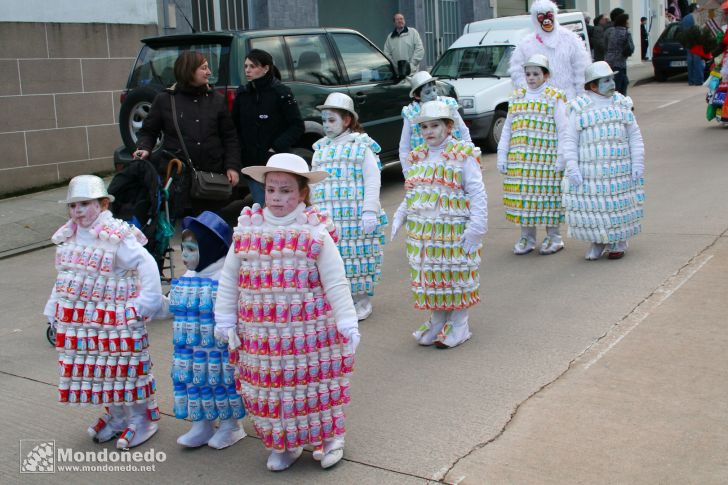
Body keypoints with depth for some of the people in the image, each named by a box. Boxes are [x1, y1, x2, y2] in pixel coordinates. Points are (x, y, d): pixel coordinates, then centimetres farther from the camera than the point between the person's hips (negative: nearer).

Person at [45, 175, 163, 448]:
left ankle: (140, 420, 17)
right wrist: (54, 311, 17)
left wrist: (144, 303, -19)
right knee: (96, 369, 14)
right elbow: (64, 276, 18)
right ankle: (115, 416, 31)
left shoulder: (118, 236, -15)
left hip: (114, 320, -7)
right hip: (78, 321, 7)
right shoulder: (69, 237, 9)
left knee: (123, 368, 1)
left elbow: (147, 266, -17)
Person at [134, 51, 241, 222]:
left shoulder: (217, 99, 8)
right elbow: (148, 131, 11)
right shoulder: (164, 99, 3)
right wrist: (144, 148, -9)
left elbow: (229, 137, 9)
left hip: (213, 175, 2)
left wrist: (232, 166, -1)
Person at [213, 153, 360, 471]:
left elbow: (336, 283, -8)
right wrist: (225, 319, 9)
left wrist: (347, 323, -9)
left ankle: (330, 437, 31)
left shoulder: (315, 233, -9)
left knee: (315, 383, 8)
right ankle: (283, 444, 32)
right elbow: (229, 279, 9)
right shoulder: (246, 231, 0)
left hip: (309, 330, -3)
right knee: (268, 388, 11)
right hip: (261, 333, 3)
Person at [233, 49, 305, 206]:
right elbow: (235, 125, 13)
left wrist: (277, 148, -15)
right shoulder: (242, 93, 8)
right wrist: (241, 148, -2)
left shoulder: (281, 92, -7)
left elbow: (297, 126, -9)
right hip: (252, 164, 5)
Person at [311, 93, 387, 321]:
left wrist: (370, 212, -16)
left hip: (355, 216, -5)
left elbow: (372, 181, -8)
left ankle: (361, 299, 14)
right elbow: (315, 183, 22)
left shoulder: (361, 147, -2)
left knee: (357, 256, 0)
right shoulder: (320, 150, 17)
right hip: (327, 217, 5)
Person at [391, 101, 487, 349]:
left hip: (454, 230, -5)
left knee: (456, 275, 3)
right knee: (428, 276, 10)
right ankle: (437, 321, 27)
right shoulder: (417, 157, 13)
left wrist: (476, 225, -16)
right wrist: (400, 216, 6)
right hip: (422, 231, 5)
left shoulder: (463, 155, -5)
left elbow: (477, 194, -8)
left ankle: (458, 325, 18)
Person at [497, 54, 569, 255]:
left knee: (548, 196, -1)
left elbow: (563, 130, -3)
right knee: (523, 197, 4)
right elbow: (507, 129, 16)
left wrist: (561, 158, -9)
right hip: (519, 160, 4)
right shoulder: (516, 97, 14)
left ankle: (554, 238, 13)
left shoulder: (555, 98, 1)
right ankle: (526, 238, 17)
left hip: (546, 158, -4)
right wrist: (502, 155, 9)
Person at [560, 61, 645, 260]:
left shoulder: (622, 104, 10)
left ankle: (618, 243, 21)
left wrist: (638, 163, 3)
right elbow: (570, 141, 0)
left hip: (619, 169, 2)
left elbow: (635, 137, 11)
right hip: (589, 170, -2)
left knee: (618, 205, 4)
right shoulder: (580, 108, 2)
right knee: (592, 206, 0)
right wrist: (572, 168, -9)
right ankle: (598, 242, 19)